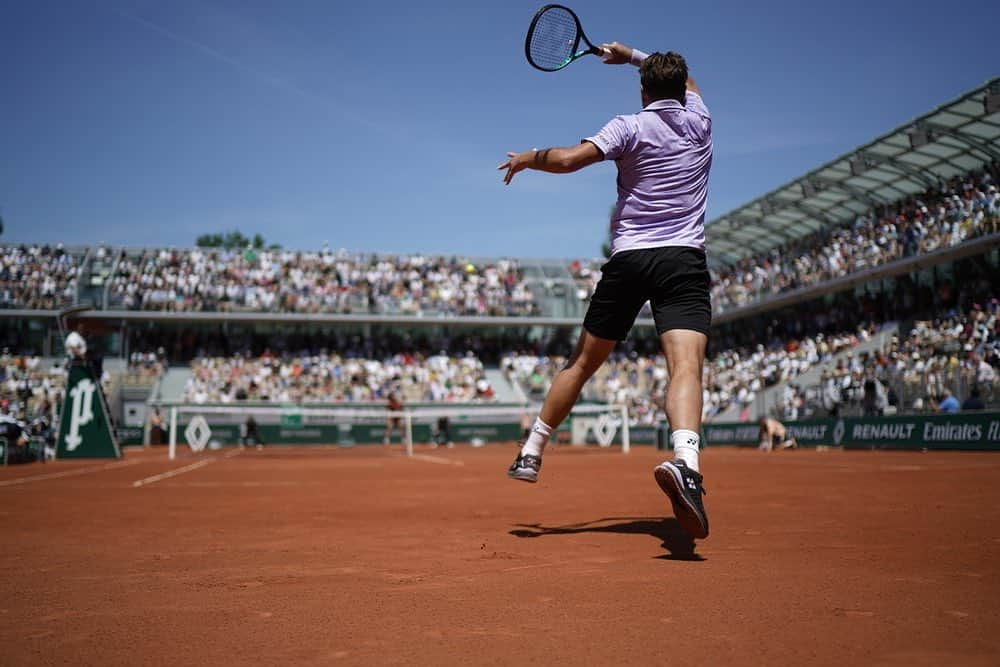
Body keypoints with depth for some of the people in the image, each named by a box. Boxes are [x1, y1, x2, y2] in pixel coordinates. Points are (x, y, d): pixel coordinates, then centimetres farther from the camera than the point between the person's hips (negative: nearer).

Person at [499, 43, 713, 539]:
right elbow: (684, 81, 38)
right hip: (685, 259, 1)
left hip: (629, 258, 0)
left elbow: (566, 159, -9)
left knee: (582, 363, 13)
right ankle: (684, 461, -44)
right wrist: (633, 55, 47)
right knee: (686, 366, -17)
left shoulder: (631, 127, 3)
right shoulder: (699, 121, 15)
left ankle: (531, 454, 24)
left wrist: (526, 158, 11)